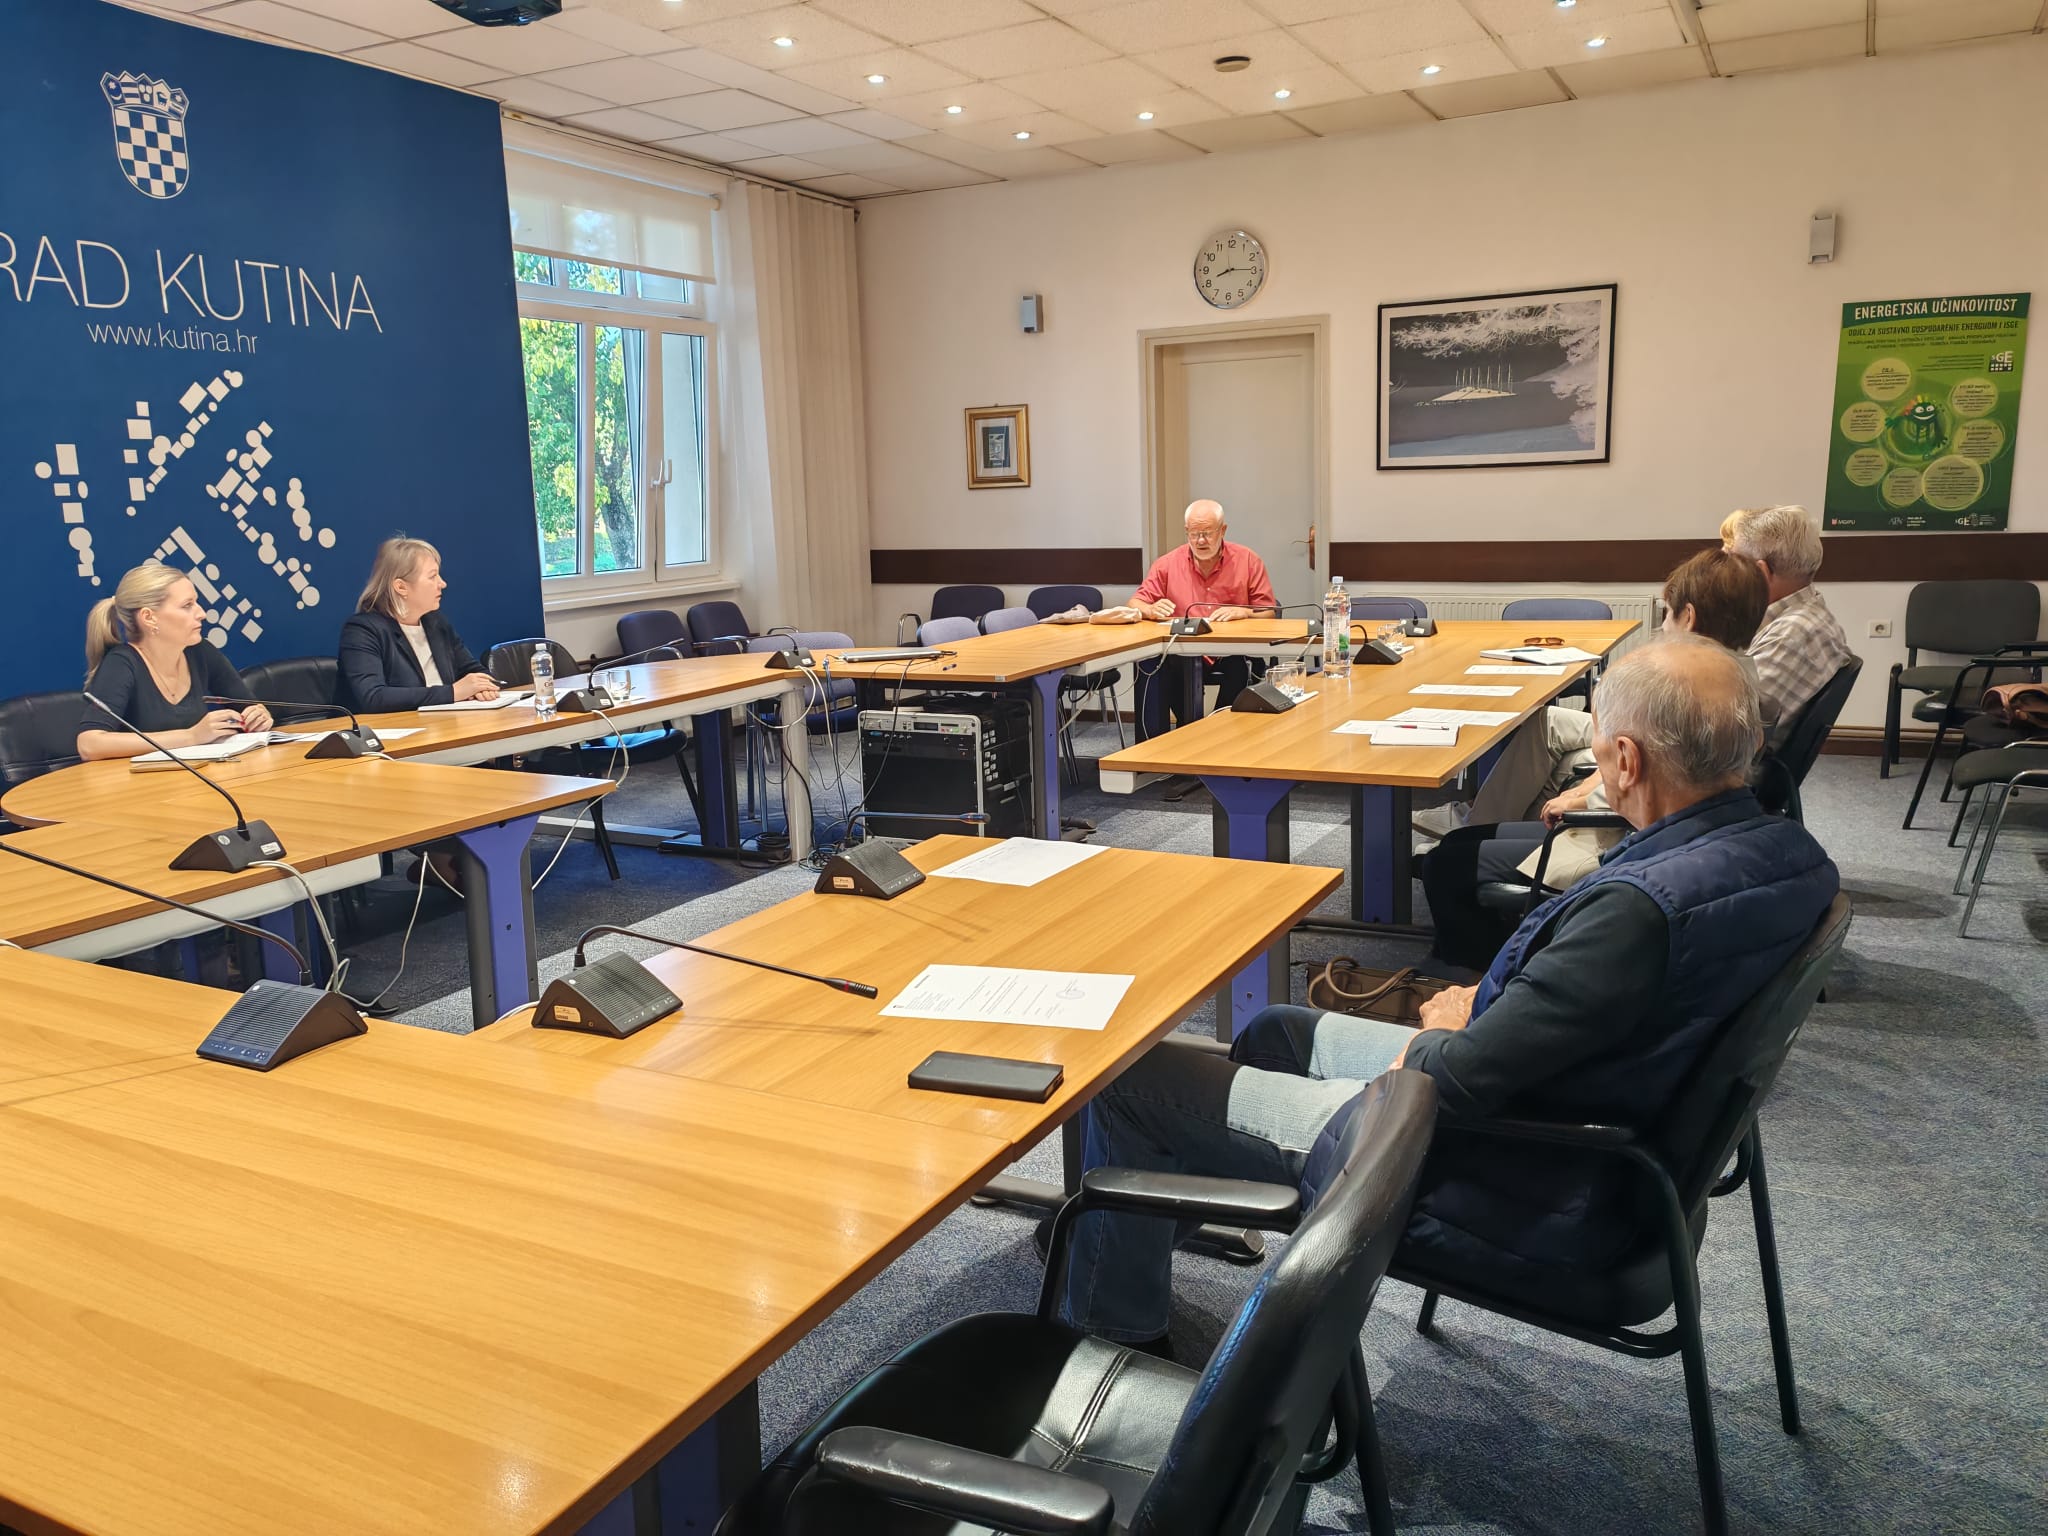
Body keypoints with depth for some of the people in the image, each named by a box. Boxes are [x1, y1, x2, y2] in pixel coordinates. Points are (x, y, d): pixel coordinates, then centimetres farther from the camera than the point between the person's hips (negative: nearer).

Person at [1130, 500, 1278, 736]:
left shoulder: (1247, 561, 5)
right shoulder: (1168, 564, 6)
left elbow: (1268, 611, 5)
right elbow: (1135, 604, 6)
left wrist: (1242, 611, -17)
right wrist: (1151, 610, -19)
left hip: (1232, 651, -1)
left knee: (1240, 667, -35)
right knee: (1152, 665, -30)